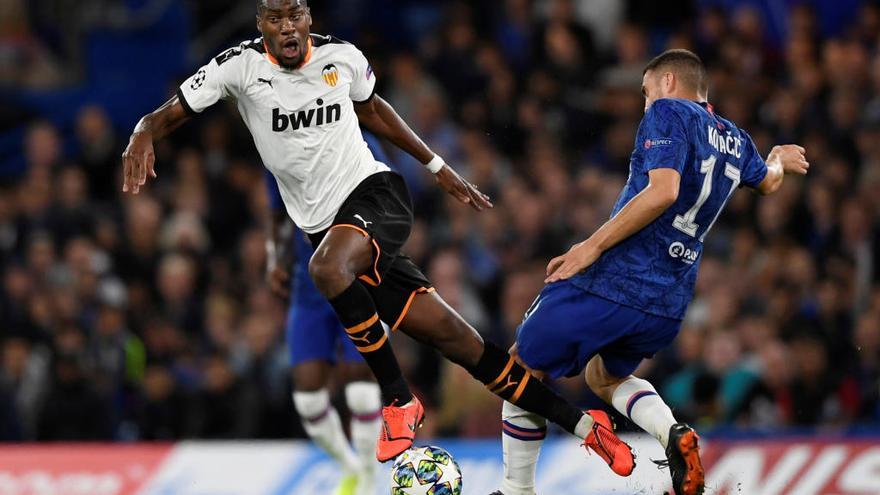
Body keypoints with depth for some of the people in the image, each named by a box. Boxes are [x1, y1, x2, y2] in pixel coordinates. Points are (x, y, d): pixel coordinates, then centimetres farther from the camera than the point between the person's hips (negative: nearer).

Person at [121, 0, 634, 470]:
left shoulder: (342, 57, -1)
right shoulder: (241, 66, -7)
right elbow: (168, 114, -7)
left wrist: (438, 166, 24)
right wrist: (143, 136, -31)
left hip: (375, 190, -1)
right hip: (326, 225, 1)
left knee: (329, 267, -35)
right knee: (449, 334, -3)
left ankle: (399, 401, -16)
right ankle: (582, 423, 5)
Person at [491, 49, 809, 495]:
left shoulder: (668, 112, -4)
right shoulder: (735, 141, 16)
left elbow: (663, 190, -19)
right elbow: (767, 182, 39)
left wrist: (592, 246, -19)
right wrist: (779, 160, 63)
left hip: (612, 279, -7)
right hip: (669, 305, 7)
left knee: (521, 371, 11)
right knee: (603, 376, 30)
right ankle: (673, 434, 1)